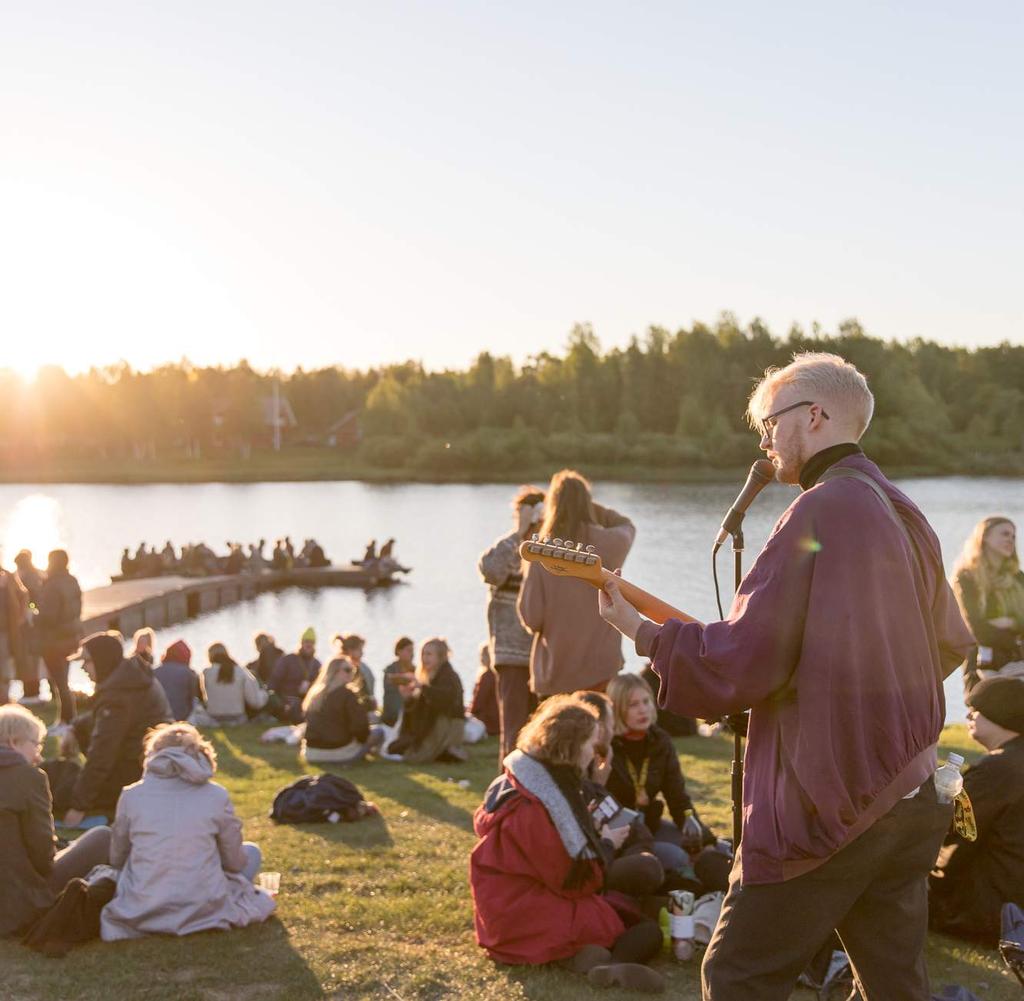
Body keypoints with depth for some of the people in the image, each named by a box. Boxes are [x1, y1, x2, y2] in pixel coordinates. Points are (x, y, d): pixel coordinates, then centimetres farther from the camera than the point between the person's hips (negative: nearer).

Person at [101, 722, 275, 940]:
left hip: (141, 914, 2)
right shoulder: (216, 796, -5)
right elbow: (235, 862, 5)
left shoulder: (132, 795, -1)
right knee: (250, 852, 23)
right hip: (202, 911, -2)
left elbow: (116, 859, 9)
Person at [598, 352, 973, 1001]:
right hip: (911, 798, 8)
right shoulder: (905, 515, 11)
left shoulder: (820, 511, -14)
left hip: (826, 804, -8)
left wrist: (641, 631, -5)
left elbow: (741, 664, -17)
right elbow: (952, 645, 23)